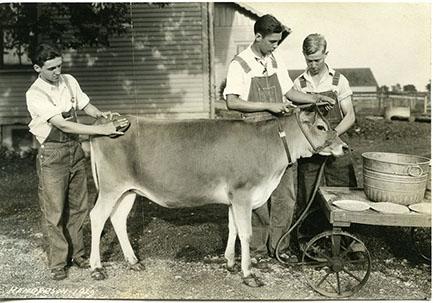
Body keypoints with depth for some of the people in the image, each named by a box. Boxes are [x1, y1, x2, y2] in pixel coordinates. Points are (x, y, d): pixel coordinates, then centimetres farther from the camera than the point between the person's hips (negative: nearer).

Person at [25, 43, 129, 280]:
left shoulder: (69, 81, 2)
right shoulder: (35, 94, -18)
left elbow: (85, 106, 17)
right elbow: (63, 125, -25)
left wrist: (102, 114, -5)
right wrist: (103, 129, -29)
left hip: (75, 150, 6)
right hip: (52, 155, -6)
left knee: (78, 207, 13)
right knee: (55, 212, 1)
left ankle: (76, 254, 28)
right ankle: (58, 262, 15)